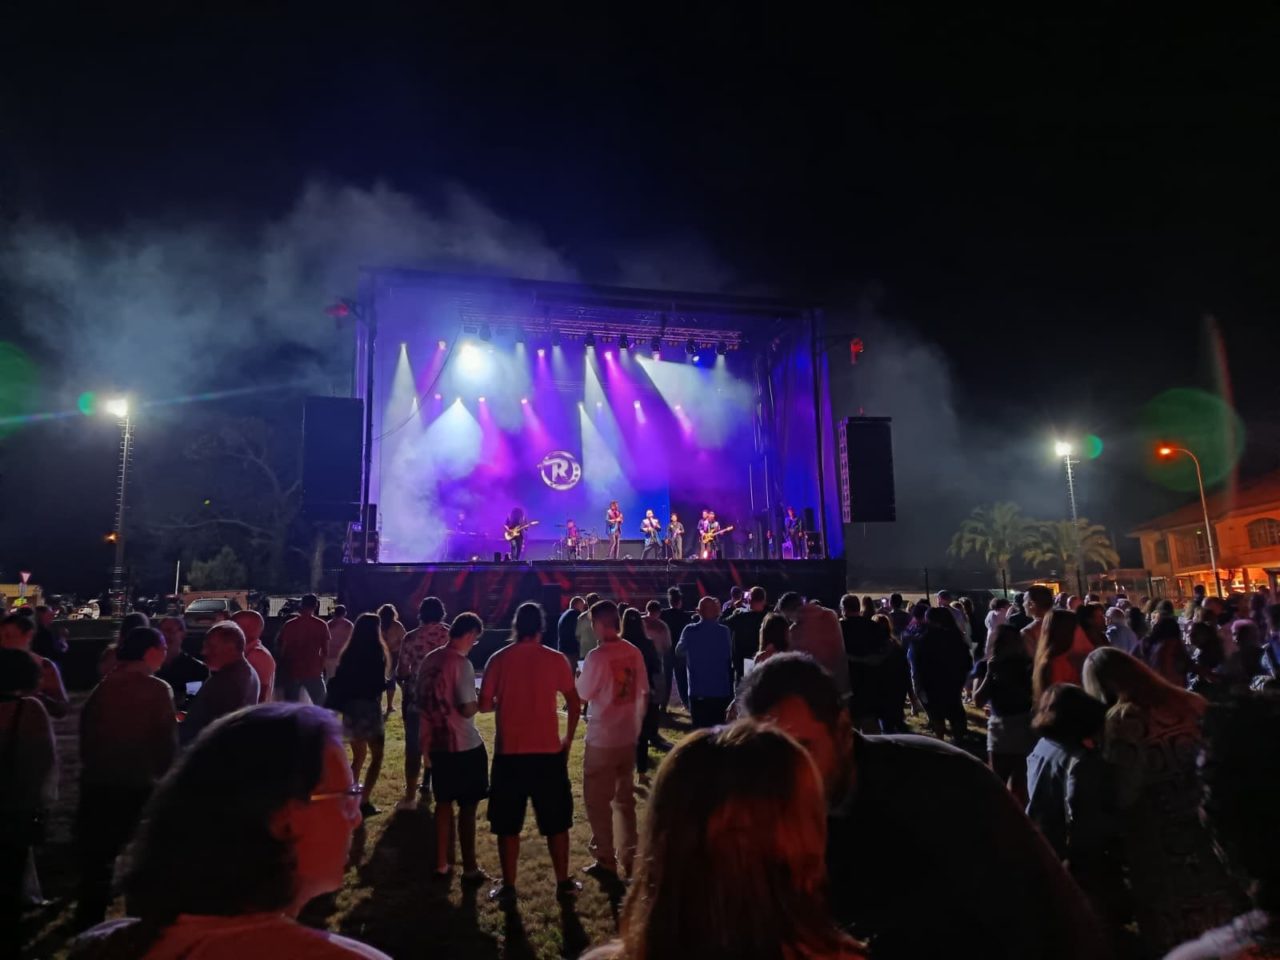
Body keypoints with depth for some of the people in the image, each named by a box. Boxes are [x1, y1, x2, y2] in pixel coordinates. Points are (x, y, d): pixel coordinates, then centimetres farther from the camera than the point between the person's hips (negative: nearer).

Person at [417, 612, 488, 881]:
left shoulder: (429, 660, 4)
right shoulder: (461, 663, -20)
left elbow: (419, 701, 12)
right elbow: (468, 710, -21)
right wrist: (483, 700, -3)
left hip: (436, 743, 7)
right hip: (464, 745, -7)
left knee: (444, 803, 18)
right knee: (467, 806, 5)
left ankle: (442, 863, 27)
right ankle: (470, 868, 14)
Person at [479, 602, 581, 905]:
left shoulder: (499, 659, -4)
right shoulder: (556, 660, -4)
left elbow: (484, 705, -3)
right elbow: (574, 703, 0)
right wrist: (568, 738, 14)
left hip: (509, 751, 0)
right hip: (548, 751, 1)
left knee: (508, 824, 12)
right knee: (556, 822, 14)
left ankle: (508, 887, 17)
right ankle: (563, 882, 22)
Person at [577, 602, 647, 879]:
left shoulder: (597, 656, -18)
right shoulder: (634, 653, -1)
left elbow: (582, 697, -10)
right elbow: (644, 694, 5)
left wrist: (580, 679, 9)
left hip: (601, 739, -6)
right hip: (628, 737, 6)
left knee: (598, 801, 10)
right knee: (625, 799, 19)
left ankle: (606, 862, 17)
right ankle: (629, 858, 26)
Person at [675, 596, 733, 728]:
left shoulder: (690, 631, -7)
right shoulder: (724, 631, -9)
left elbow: (679, 651, 7)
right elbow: (730, 656, -1)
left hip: (697, 689, 0)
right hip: (720, 689, 0)